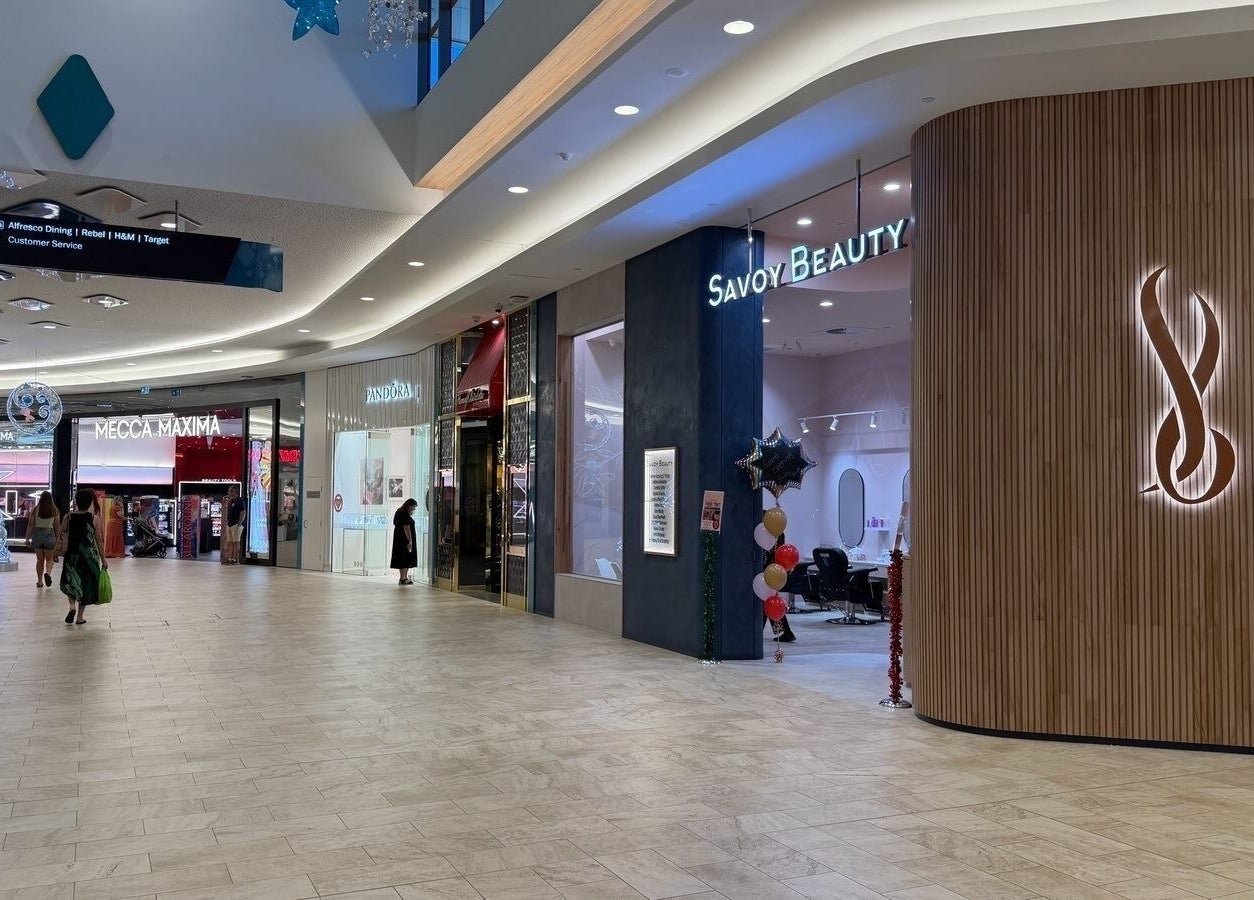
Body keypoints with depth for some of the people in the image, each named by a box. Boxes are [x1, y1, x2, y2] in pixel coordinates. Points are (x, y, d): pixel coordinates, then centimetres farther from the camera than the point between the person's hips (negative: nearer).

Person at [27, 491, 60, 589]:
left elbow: (30, 525, -3)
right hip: (49, 534, -1)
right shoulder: (55, 511, -4)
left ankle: (39, 581, 15)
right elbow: (57, 527, 1)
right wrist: (58, 538, 11)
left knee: (39, 559, 12)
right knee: (49, 558, 12)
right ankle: (48, 572, -18)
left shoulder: (35, 509, -4)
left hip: (37, 534, 1)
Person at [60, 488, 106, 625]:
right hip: (90, 556, -1)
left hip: (72, 555, 1)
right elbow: (98, 541, -7)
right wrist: (103, 559, 1)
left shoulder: (68, 517, -6)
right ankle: (80, 617, 15)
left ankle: (72, 605, -2)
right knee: (86, 584, 12)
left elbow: (62, 531, 12)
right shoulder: (93, 518, -9)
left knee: (70, 582, 22)